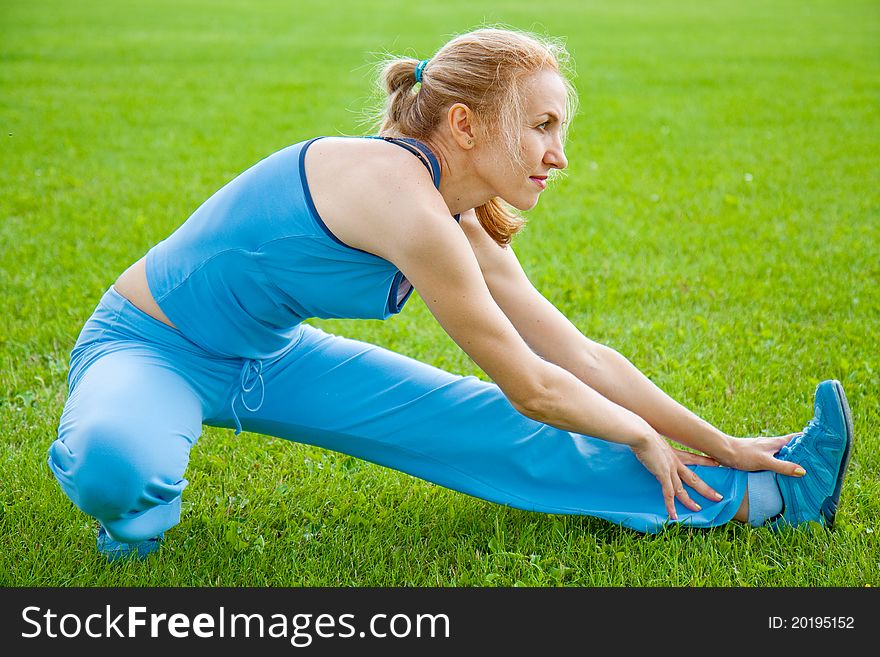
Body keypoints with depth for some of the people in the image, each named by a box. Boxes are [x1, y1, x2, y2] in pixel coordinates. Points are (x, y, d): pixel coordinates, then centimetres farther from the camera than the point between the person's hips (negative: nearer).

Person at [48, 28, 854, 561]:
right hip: (150, 348, -7)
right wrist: (643, 438, -8)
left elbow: (579, 355, 3)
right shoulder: (401, 197, -33)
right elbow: (531, 385, -25)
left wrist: (718, 444, 5)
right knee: (113, 465, -44)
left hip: (269, 358, 7)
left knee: (491, 428, -3)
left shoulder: (464, 229, -4)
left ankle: (757, 494, 1)